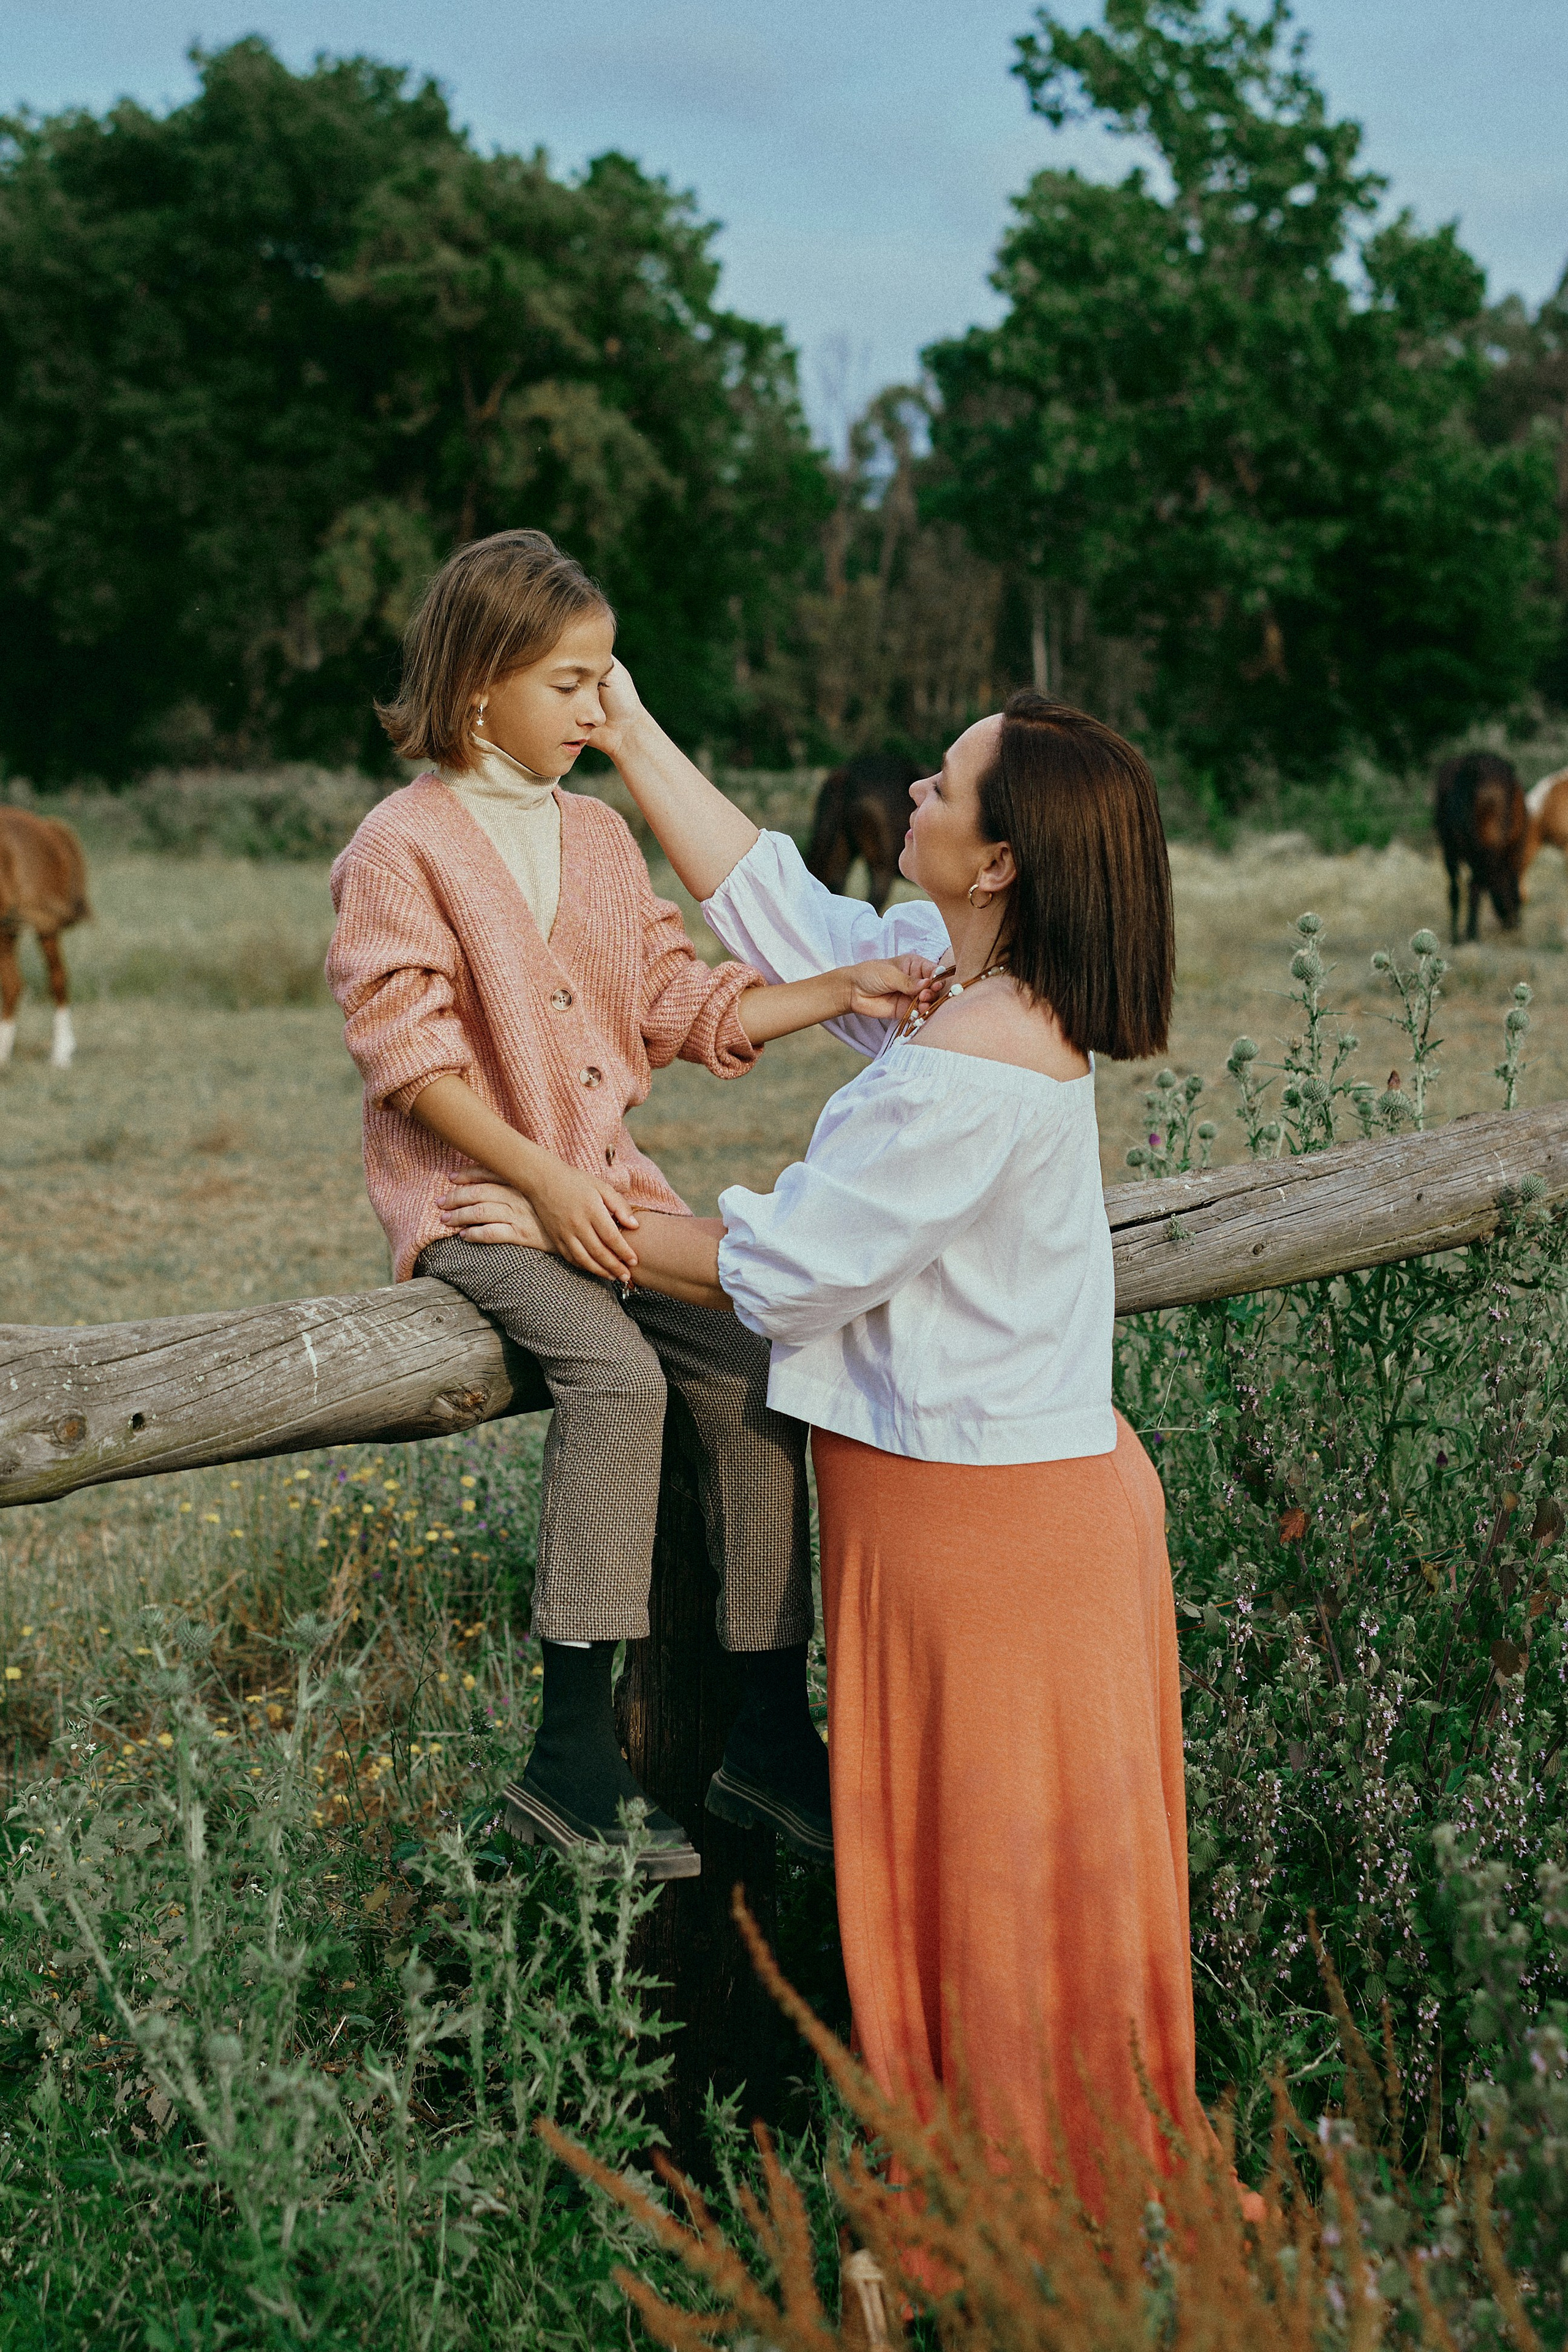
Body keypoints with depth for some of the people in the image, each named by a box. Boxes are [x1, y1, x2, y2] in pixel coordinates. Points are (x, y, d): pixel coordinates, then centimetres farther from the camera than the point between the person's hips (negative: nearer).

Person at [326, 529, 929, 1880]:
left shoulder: (598, 836, 13)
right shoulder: (403, 847, -8)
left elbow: (682, 1004, 14)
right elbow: (405, 1051, -14)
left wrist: (836, 993, 2)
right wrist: (541, 1178, -19)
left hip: (604, 1182, 7)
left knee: (752, 1368, -13)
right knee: (615, 1372, -31)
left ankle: (771, 1720, -2)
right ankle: (573, 1751, -26)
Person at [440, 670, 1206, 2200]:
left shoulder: (971, 1074, -27)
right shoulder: (960, 974, 1)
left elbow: (781, 1269, -20)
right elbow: (776, 909, 14)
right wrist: (630, 738, 14)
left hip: (985, 1514, -10)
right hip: (1002, 1477, 10)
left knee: (1004, 1852, 5)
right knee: (984, 1848, 20)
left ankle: (1049, 2178, 22)